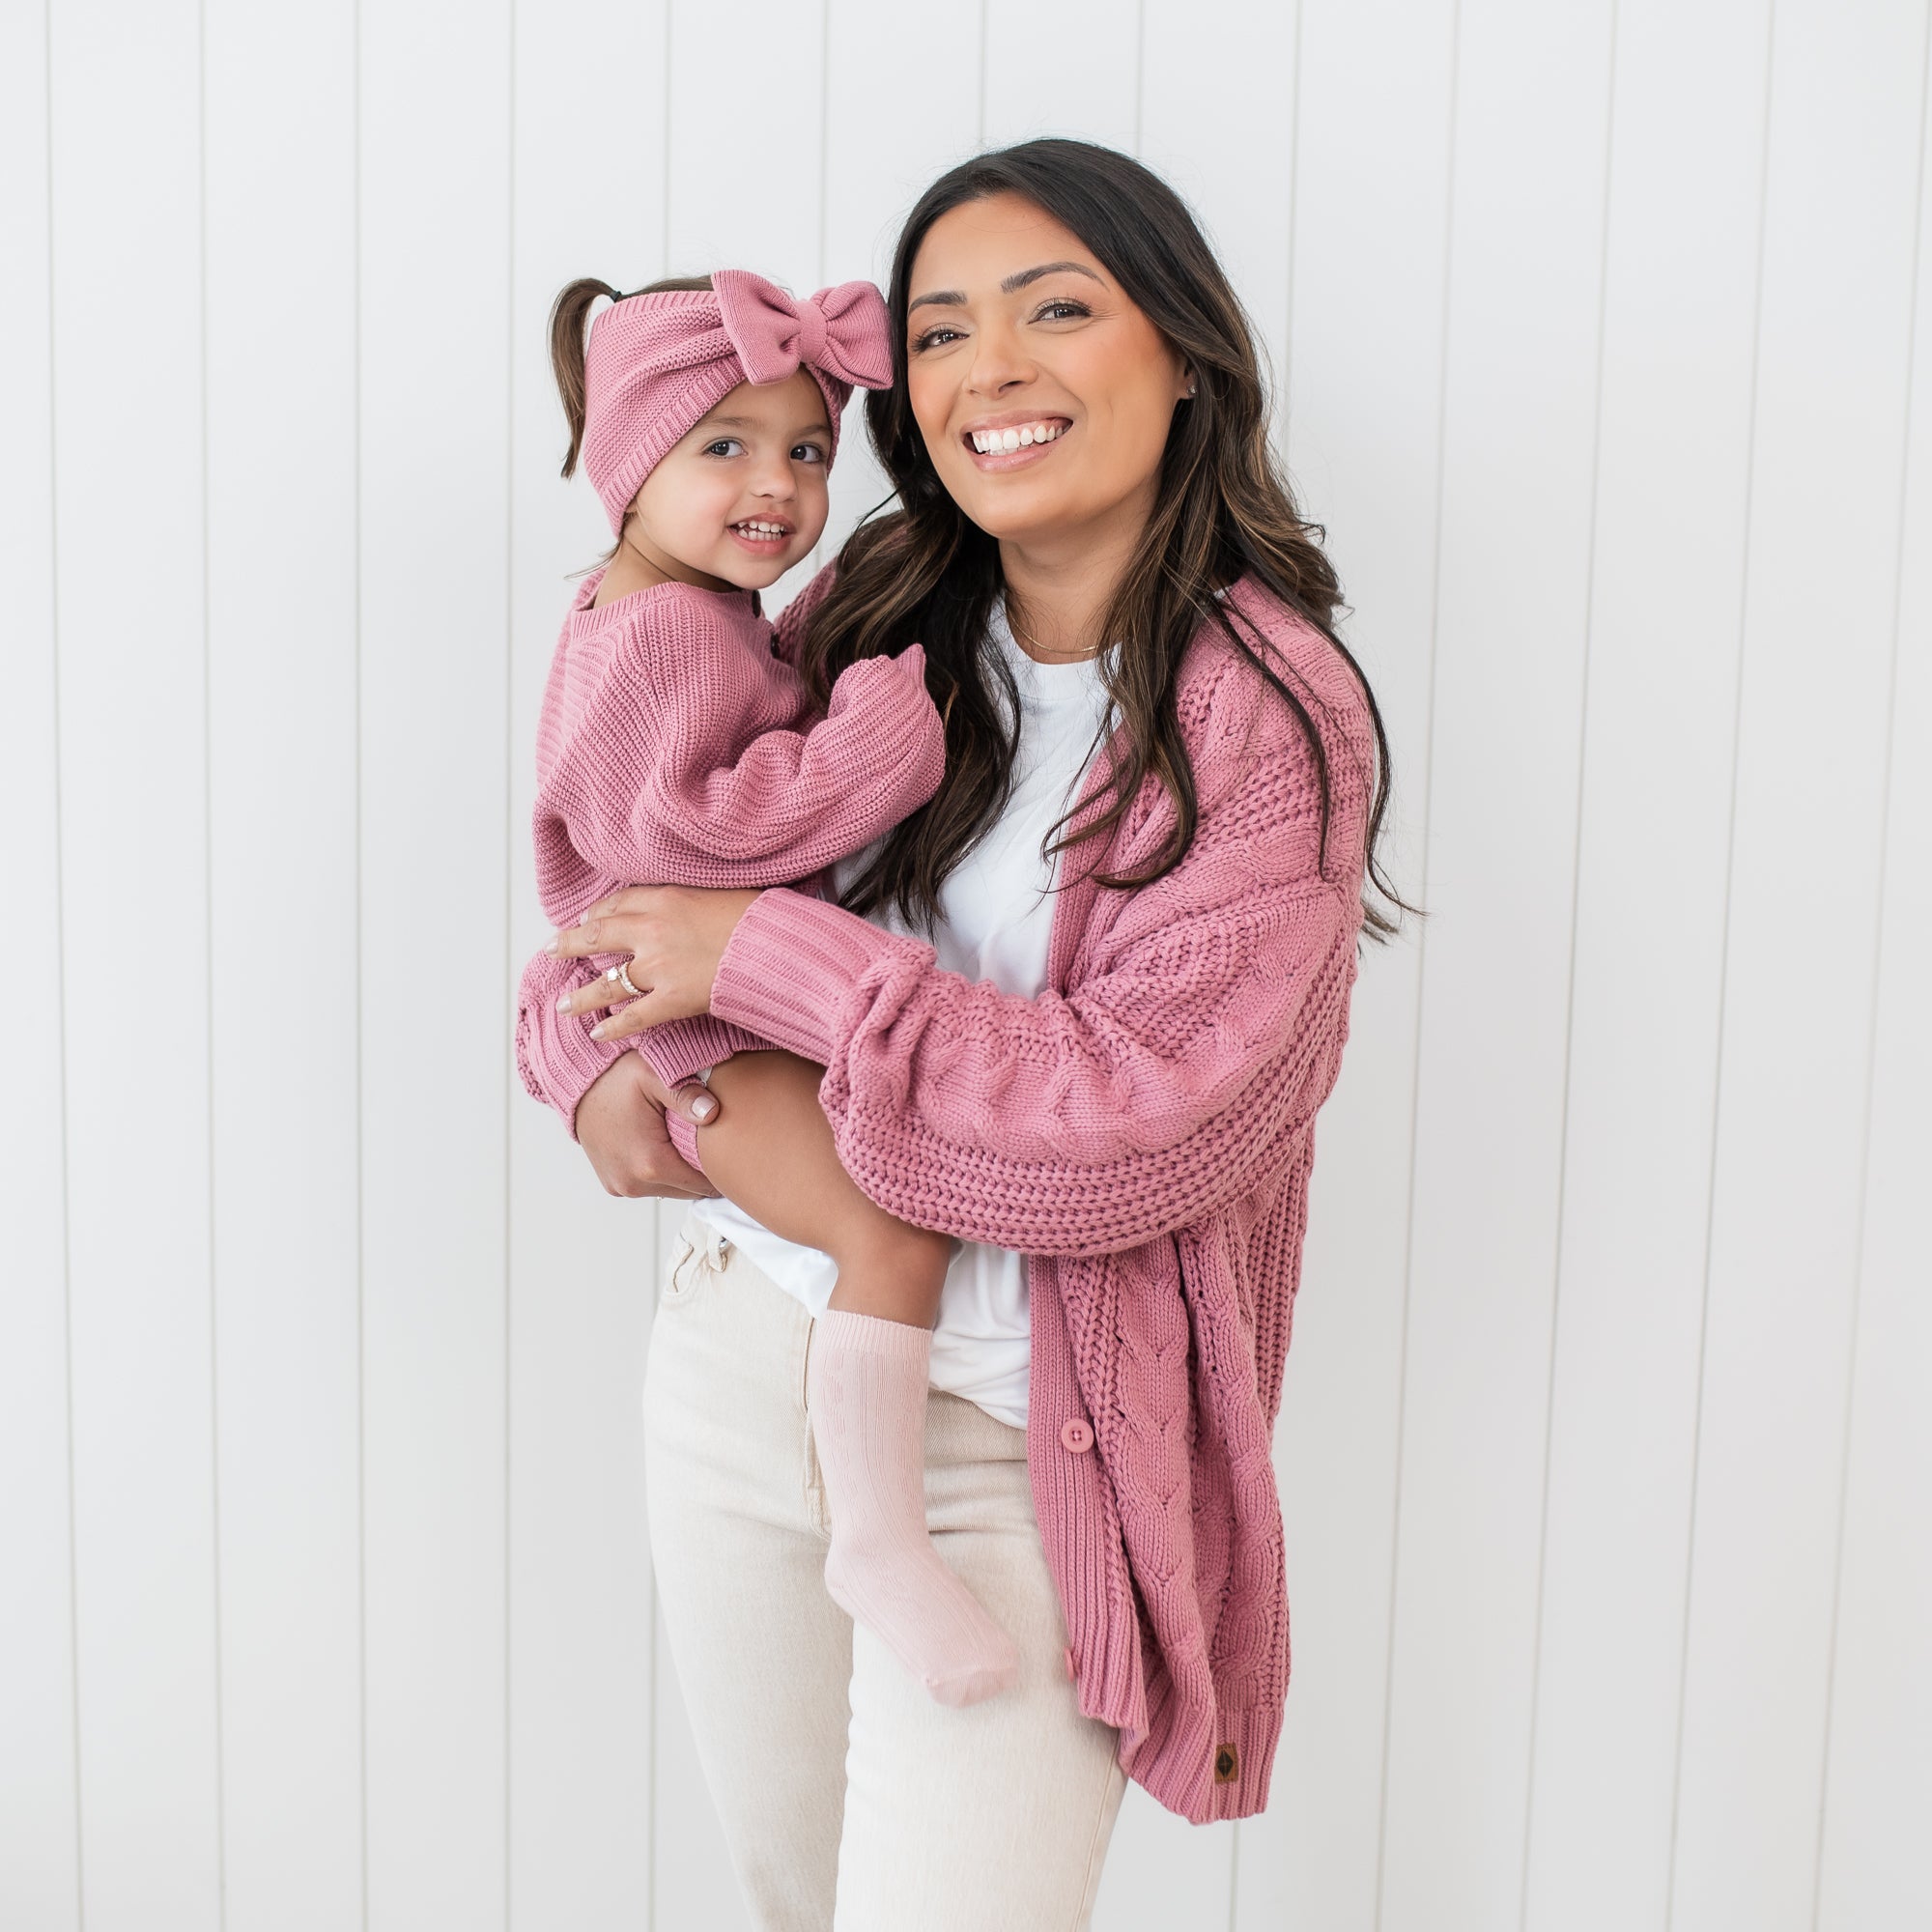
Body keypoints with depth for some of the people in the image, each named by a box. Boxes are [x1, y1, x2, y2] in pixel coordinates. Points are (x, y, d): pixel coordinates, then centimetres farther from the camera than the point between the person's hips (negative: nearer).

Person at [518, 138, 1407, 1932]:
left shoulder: (1273, 711, -14)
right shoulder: (879, 613, 1)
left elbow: (1137, 1127, -22)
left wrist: (766, 958, -20)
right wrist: (603, 1058, -7)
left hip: (1017, 1444, -5)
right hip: (739, 1357, 5)